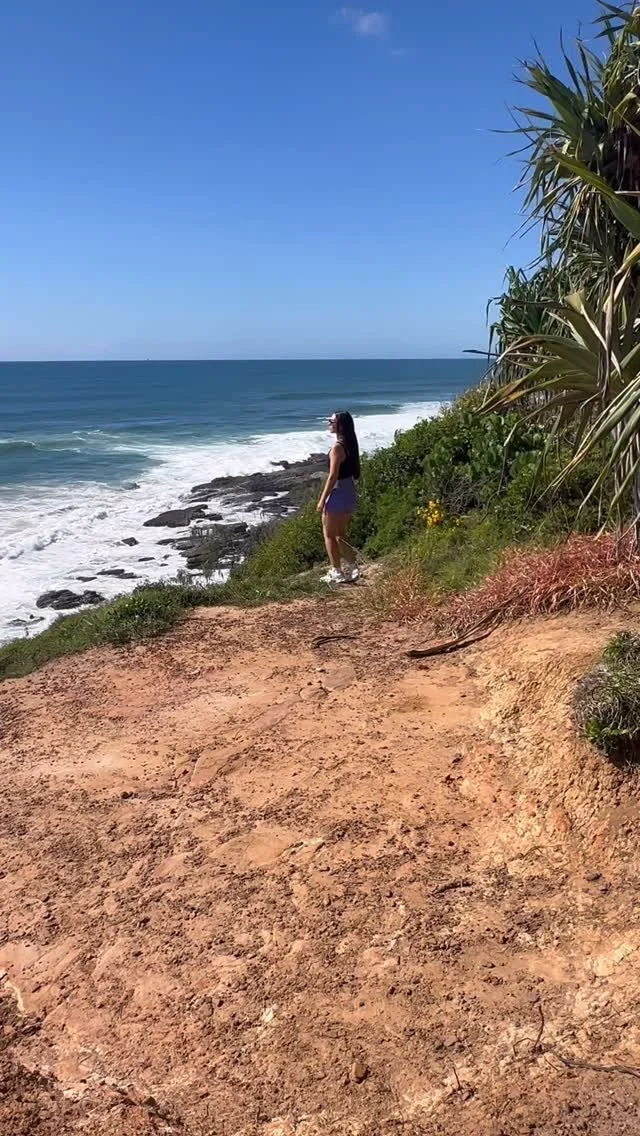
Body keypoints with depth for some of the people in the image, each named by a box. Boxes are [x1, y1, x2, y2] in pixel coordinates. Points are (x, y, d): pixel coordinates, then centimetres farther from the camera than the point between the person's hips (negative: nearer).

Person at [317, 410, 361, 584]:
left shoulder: (337, 447, -19)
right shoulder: (351, 444, 7)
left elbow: (333, 476, -21)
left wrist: (322, 499, -16)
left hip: (338, 493, -9)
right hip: (349, 492, 9)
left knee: (329, 535, 5)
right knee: (340, 535, 19)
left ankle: (337, 572, 8)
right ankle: (351, 568, 19)